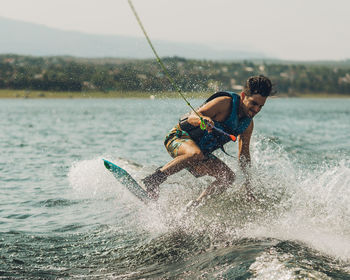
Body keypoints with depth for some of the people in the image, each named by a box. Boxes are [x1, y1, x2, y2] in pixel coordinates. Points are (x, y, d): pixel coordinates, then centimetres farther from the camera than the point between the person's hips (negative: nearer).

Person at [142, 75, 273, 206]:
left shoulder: (248, 124, 2)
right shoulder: (226, 102, -20)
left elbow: (243, 154, 12)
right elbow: (192, 117, -26)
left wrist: (247, 184, 9)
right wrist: (202, 119, -50)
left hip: (202, 152, 8)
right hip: (179, 137, -8)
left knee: (228, 177, -6)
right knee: (196, 153, -40)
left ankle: (195, 205, -6)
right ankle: (152, 180, -32)